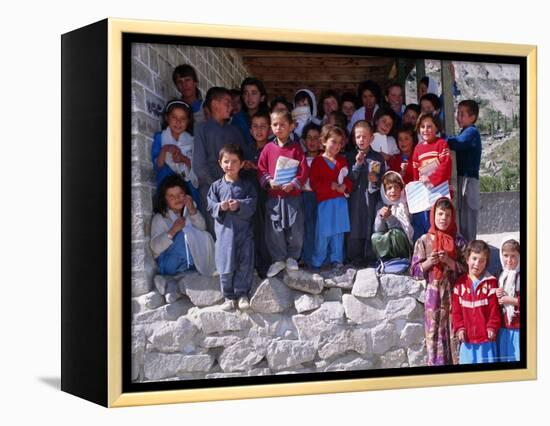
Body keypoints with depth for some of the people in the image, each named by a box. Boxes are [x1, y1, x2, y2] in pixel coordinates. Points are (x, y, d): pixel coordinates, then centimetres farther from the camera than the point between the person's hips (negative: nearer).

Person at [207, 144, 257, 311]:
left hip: (244, 230, 0)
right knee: (226, 266, 1)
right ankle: (229, 297, 10)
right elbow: (211, 206, 4)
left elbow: (252, 204, -5)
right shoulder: (216, 186, 8)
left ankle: (243, 294, 12)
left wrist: (239, 205, -21)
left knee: (245, 264, 1)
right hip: (224, 230, 0)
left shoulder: (247, 185, 6)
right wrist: (220, 207, -15)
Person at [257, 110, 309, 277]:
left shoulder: (296, 148, 0)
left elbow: (304, 170, -4)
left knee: (295, 227, 2)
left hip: (293, 195, -1)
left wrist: (294, 184, -16)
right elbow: (261, 170, 5)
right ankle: (278, 259, 15)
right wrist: (269, 181, -12)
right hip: (273, 196, 1)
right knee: (274, 229, 3)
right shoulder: (268, 148, 4)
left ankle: (292, 256, 21)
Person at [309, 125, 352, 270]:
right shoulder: (318, 161, -5)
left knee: (338, 232, 9)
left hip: (340, 201, 5)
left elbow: (348, 179, 14)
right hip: (324, 202, -5)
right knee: (323, 233, -3)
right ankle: (317, 262, 7)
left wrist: (345, 186, -9)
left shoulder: (342, 160, 11)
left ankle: (336, 259, 19)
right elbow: (314, 183, -11)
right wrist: (331, 186, -18)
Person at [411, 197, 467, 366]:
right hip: (433, 294, 0)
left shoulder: (458, 241, 6)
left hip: (454, 293, 0)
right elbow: (415, 270, 4)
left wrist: (449, 261, -12)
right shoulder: (424, 241, 5)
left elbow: (466, 268, 2)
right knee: (435, 335, -1)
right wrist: (429, 262, -14)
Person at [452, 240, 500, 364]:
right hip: (467, 337, 3)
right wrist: (459, 328, -2)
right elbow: (456, 309, 6)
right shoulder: (460, 283, 5)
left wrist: (492, 327, -9)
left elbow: (494, 308, -4)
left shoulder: (490, 282, -3)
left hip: (486, 337, -3)